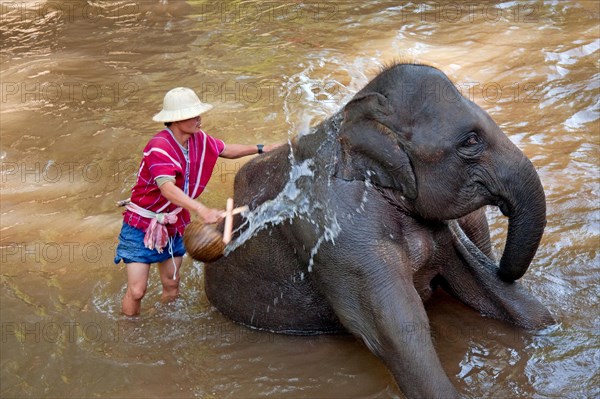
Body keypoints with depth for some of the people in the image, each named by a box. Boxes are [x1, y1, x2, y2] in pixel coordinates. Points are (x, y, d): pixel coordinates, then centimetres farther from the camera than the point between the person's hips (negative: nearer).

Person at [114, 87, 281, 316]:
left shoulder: (199, 140, -4)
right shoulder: (159, 147, -28)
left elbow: (225, 150, 18)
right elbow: (167, 188, -43)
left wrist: (261, 149, 15)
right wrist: (202, 210, -55)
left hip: (174, 224, 7)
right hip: (142, 224, -7)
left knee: (171, 286, 14)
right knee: (137, 291, -7)